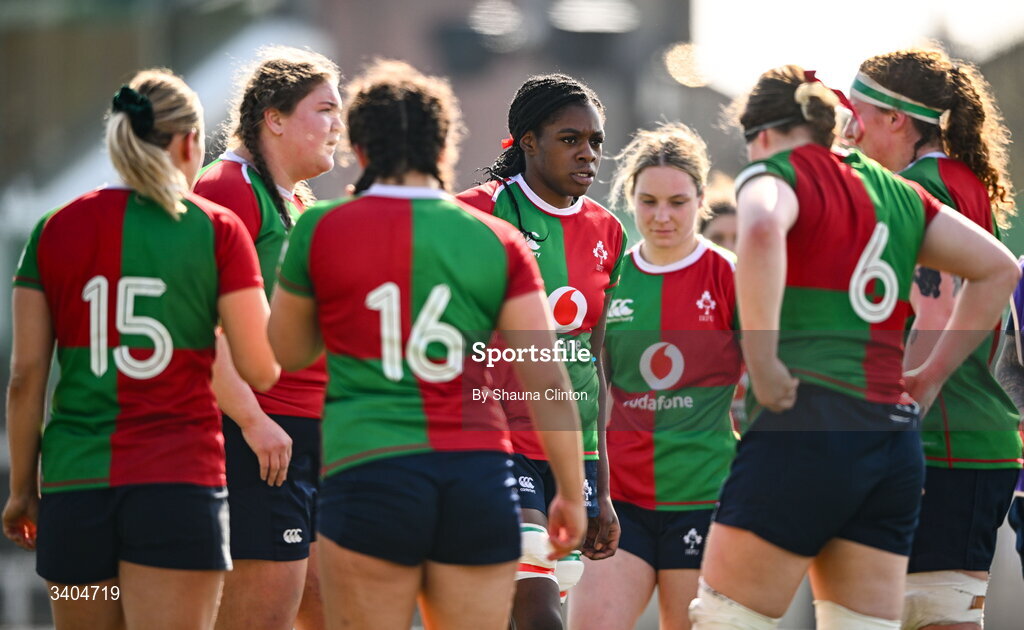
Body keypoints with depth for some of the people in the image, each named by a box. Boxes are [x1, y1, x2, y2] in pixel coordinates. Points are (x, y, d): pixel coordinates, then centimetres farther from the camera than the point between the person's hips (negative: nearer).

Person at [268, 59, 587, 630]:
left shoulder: (322, 231, 3)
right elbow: (548, 379, 2)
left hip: (369, 472, -2)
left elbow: (289, 353, 17)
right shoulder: (497, 241, 7)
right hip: (479, 472, 2)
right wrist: (573, 493, 9)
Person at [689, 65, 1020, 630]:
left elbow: (761, 229, -24)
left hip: (806, 423, -6)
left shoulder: (778, 172, 1)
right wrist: (931, 375, 20)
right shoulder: (894, 191, 20)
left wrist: (761, 359, -20)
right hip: (894, 429, 6)